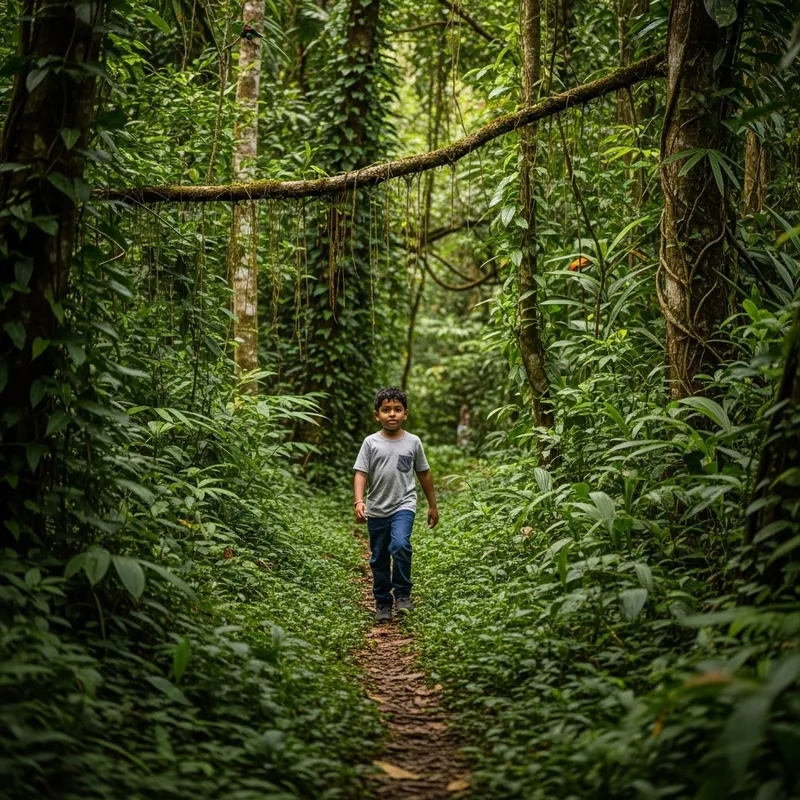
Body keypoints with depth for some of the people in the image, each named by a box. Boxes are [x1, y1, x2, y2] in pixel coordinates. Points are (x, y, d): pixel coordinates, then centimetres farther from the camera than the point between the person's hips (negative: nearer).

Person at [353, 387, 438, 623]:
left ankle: (403, 594, -8)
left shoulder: (413, 442, 1)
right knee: (379, 559, 9)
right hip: (377, 509, 1)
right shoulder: (371, 443, -2)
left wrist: (432, 506, 16)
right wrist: (358, 501, -22)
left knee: (400, 546, -24)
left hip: (404, 505, -1)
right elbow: (361, 473, -6)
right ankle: (382, 603, 23)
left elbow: (424, 474, 11)